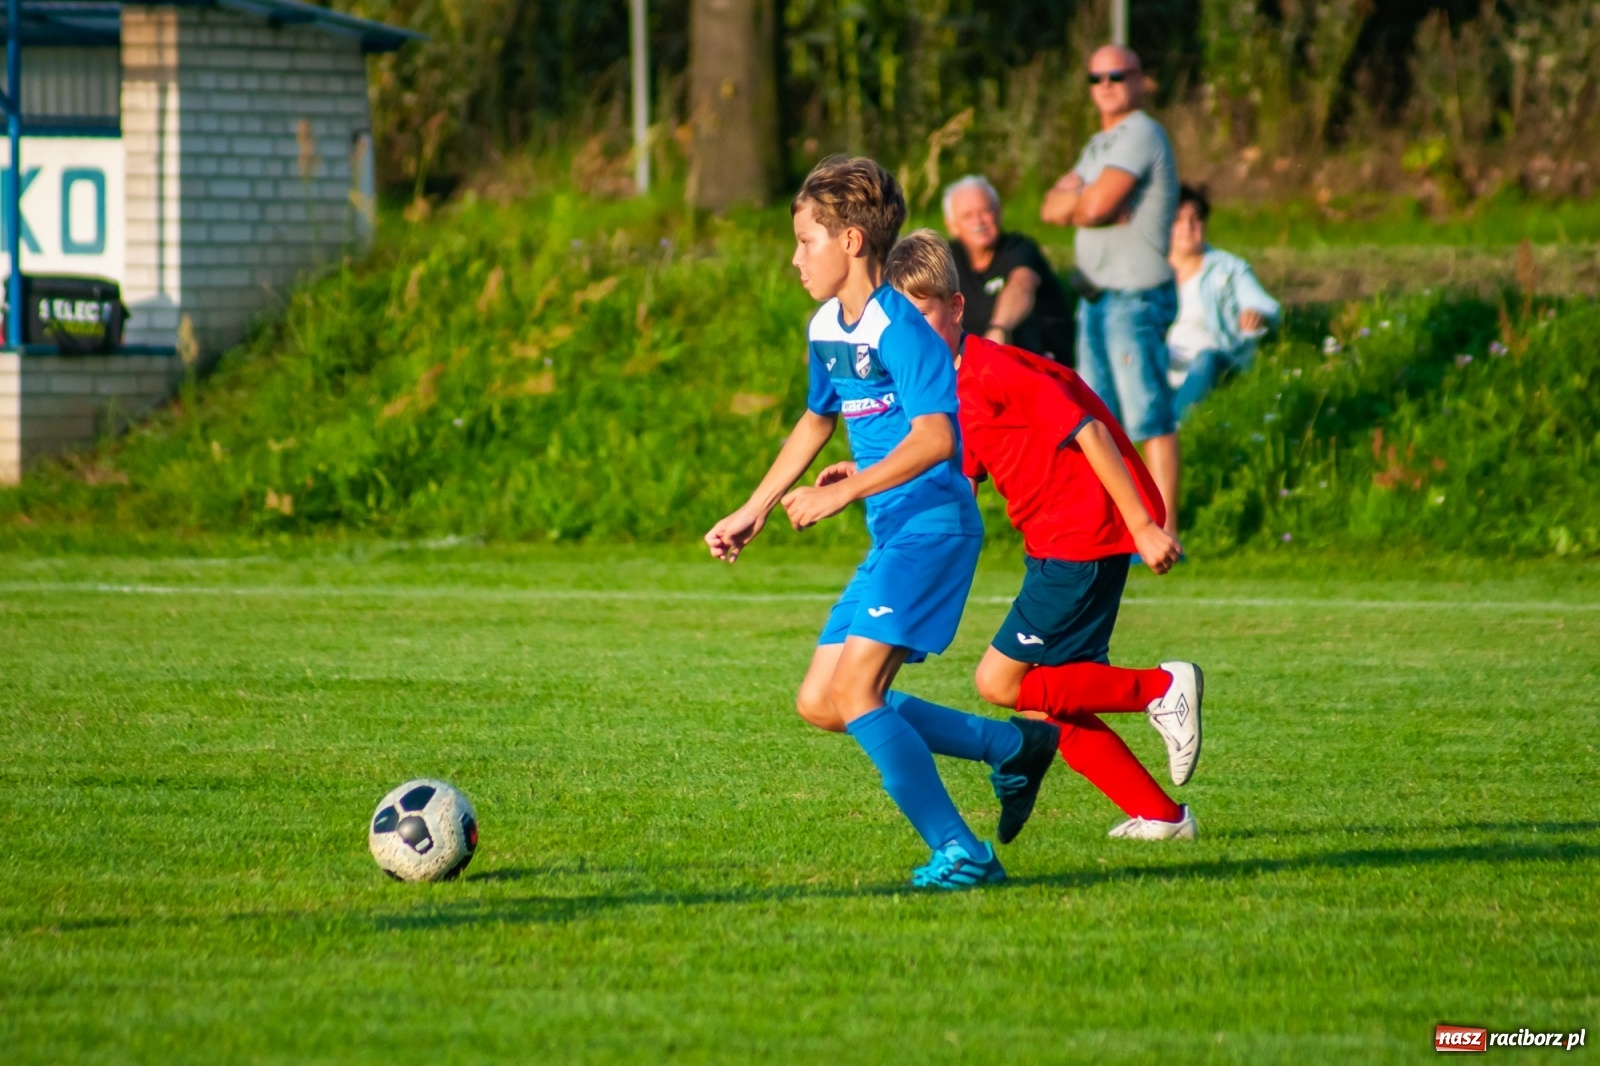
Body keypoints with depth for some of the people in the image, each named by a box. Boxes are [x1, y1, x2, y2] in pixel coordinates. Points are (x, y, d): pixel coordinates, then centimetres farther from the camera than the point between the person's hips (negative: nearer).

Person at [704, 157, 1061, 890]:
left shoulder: (898, 328, -16)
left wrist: (842, 493, -30)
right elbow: (816, 422, 29)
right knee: (819, 703, 8)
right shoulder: (826, 329, 13)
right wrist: (752, 512, 29)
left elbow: (934, 438, -26)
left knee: (853, 692, -19)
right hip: (891, 539, 10)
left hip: (933, 526, -10)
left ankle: (959, 852, -15)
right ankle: (1012, 747, 17)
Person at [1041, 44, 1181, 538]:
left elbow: (1095, 205, -20)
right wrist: (1086, 202, -9)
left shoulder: (1140, 135, -10)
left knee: (1148, 416, -10)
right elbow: (1051, 207, 10)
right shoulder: (1099, 145, 20)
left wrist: (1074, 200, 1)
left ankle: (1165, 533, -12)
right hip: (1096, 298, 10)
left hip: (1134, 296, -10)